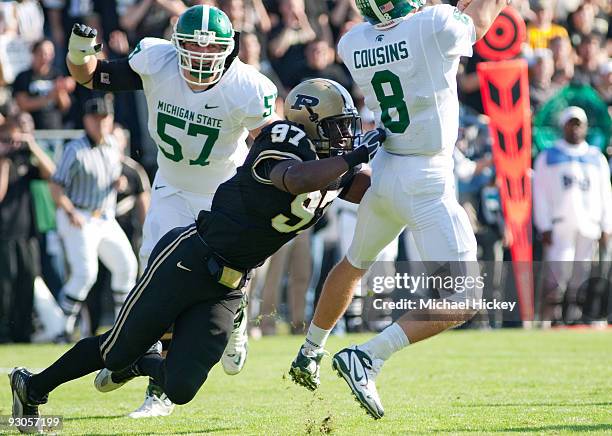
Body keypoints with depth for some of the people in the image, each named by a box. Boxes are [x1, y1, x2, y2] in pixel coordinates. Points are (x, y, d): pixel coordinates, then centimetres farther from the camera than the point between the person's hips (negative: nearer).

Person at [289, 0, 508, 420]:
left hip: (383, 170, 7)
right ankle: (366, 358, -14)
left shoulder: (353, 44, -4)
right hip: (428, 185, -7)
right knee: (462, 302, -4)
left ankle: (309, 354, 48)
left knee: (354, 264, 32)